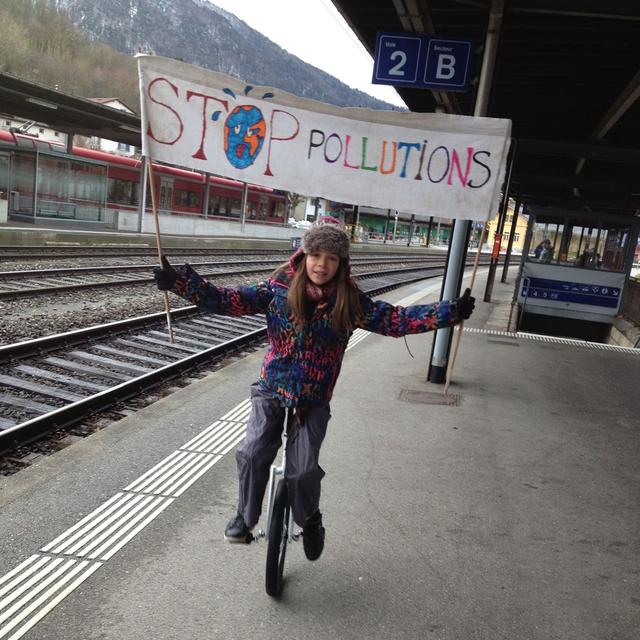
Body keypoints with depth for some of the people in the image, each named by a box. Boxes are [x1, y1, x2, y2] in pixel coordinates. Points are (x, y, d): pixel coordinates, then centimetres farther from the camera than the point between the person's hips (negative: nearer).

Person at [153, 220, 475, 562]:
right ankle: (245, 516, 11)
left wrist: (452, 312, -12)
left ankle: (310, 520, 22)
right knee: (253, 454, -17)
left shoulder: (350, 301, -7)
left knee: (303, 471, -11)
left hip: (313, 401, 0)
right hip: (271, 390, 1)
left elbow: (397, 320, -6)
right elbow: (229, 300, -12)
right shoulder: (278, 288, -8)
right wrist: (180, 282, -23)